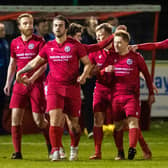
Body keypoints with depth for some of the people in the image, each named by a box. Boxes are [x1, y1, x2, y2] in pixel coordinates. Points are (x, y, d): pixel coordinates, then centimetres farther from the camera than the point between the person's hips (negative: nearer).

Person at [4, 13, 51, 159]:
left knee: (39, 119, -3)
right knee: (15, 116, -7)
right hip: (20, 84, 4)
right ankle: (17, 152, -1)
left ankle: (51, 145, 20)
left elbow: (43, 65, -9)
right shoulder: (15, 43, 10)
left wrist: (32, 79, -21)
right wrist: (8, 82, 13)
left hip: (36, 83, -4)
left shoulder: (39, 42, -4)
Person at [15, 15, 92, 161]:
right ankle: (56, 152, -13)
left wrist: (84, 75, -12)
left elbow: (88, 63, 6)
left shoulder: (75, 45, 1)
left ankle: (74, 148, 31)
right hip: (54, 87, 1)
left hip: (72, 88, -1)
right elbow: (35, 62, 22)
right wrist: (21, 71, 13)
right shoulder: (48, 47, 9)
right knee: (55, 118, -17)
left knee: (74, 123, 5)